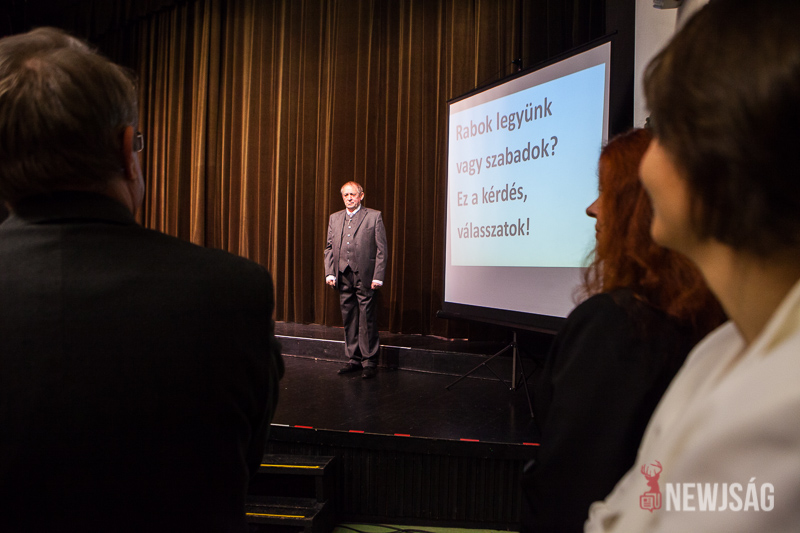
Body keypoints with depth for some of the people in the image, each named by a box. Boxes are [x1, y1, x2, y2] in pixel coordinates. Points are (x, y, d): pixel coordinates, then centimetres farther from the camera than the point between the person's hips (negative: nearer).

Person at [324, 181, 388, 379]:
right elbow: (329, 248, 13)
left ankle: (369, 361, 8)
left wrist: (378, 277, -10)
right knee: (349, 319, 10)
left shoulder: (374, 216, 0)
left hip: (365, 276, -4)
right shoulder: (334, 218, 14)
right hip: (343, 277, 5)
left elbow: (381, 249, -3)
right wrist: (329, 273, 1)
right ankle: (354, 359, 21)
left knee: (367, 320, -1)